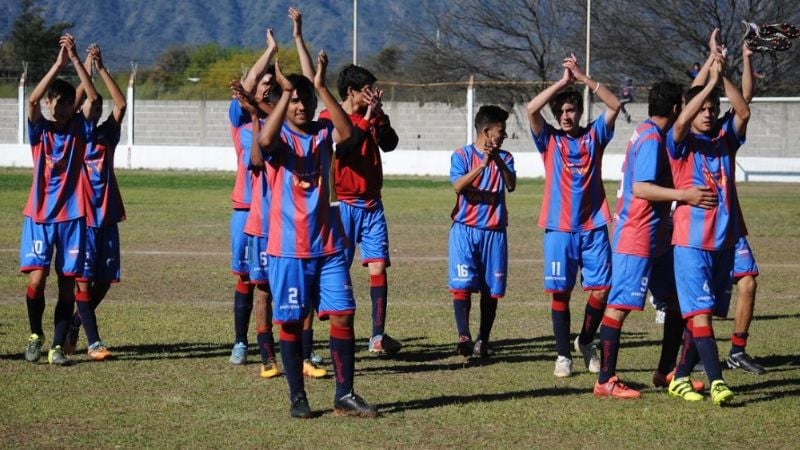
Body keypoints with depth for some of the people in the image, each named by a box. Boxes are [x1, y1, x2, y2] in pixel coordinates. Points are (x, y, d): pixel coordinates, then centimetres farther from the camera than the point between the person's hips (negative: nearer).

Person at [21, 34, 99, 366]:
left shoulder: (79, 129, 4)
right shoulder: (39, 130, 2)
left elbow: (93, 98, -11)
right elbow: (32, 100, -16)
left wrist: (75, 60, -16)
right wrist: (59, 64, -20)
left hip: (72, 215, 1)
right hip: (39, 215, -1)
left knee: (68, 283, 0)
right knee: (36, 279, -11)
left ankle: (58, 347, 8)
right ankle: (35, 335, 12)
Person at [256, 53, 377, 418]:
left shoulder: (323, 133, 6)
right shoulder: (278, 137, -3)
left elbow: (347, 132, -17)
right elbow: (265, 140, -28)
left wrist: (321, 88, -22)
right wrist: (285, 91, -27)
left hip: (328, 244, 3)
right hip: (288, 248, -3)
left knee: (342, 316, -1)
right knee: (291, 322, 1)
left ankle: (344, 395, 4)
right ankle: (297, 397, 11)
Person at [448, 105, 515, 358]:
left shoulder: (504, 157, 9)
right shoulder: (462, 155, 0)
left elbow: (511, 185, -7)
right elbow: (458, 185, -15)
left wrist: (498, 160, -20)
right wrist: (483, 164, -24)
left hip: (494, 231, 3)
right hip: (465, 229, -3)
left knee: (492, 289, 3)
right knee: (462, 284, -13)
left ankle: (483, 341, 10)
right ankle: (464, 337, -19)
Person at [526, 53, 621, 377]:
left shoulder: (594, 136, 8)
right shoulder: (550, 140, 5)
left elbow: (615, 105, -5)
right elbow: (531, 109, -11)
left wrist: (583, 78, -10)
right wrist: (563, 81, -12)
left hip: (594, 226, 1)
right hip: (559, 228, -1)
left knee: (601, 290, -2)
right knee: (560, 292, -1)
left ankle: (586, 342, 22)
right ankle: (563, 355, 10)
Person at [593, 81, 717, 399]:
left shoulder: (648, 134, 13)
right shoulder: (651, 139, -16)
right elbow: (640, 188, -24)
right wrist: (685, 195, -27)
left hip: (656, 238, 11)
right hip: (636, 239, -11)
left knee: (677, 300, 14)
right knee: (619, 306, -7)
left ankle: (666, 372, 22)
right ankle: (605, 381, -6)